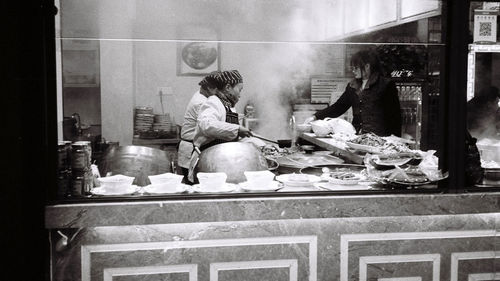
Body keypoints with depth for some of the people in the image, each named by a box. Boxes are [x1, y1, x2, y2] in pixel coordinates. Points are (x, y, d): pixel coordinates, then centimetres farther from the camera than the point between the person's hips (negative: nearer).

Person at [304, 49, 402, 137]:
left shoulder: (386, 85, 0)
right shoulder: (352, 86, 17)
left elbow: (394, 117, -2)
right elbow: (338, 107, 18)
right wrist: (315, 117, 7)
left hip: (379, 137, -4)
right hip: (357, 136, 5)